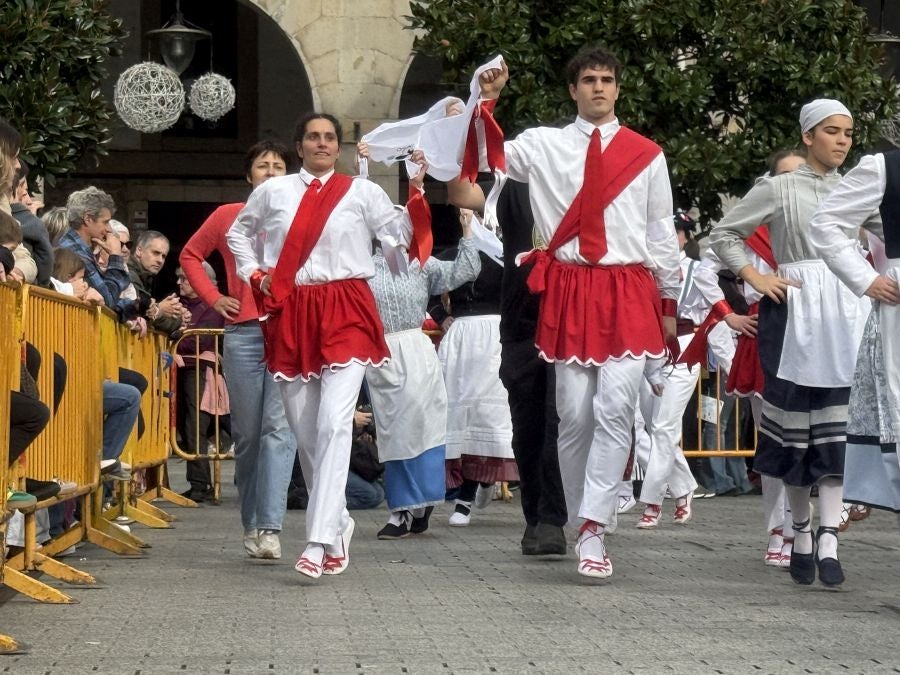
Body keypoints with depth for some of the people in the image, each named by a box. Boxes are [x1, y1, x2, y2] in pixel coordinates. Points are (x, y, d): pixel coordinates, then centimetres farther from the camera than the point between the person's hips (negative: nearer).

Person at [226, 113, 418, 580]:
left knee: (333, 423, -17)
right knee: (303, 430, 7)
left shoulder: (361, 192, 5)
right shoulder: (272, 192, 11)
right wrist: (254, 274, 14)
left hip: (345, 312, -3)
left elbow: (403, 235, 1)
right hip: (290, 314, 3)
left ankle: (320, 540, -21)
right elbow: (238, 233, 26)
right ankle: (337, 522, 25)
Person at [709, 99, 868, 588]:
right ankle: (800, 531, 16)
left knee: (838, 424, -7)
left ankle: (828, 537, -11)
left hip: (847, 313, 2)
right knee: (795, 421, 3)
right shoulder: (780, 188, 4)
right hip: (795, 313, -2)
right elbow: (723, 234, 8)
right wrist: (755, 278, -1)